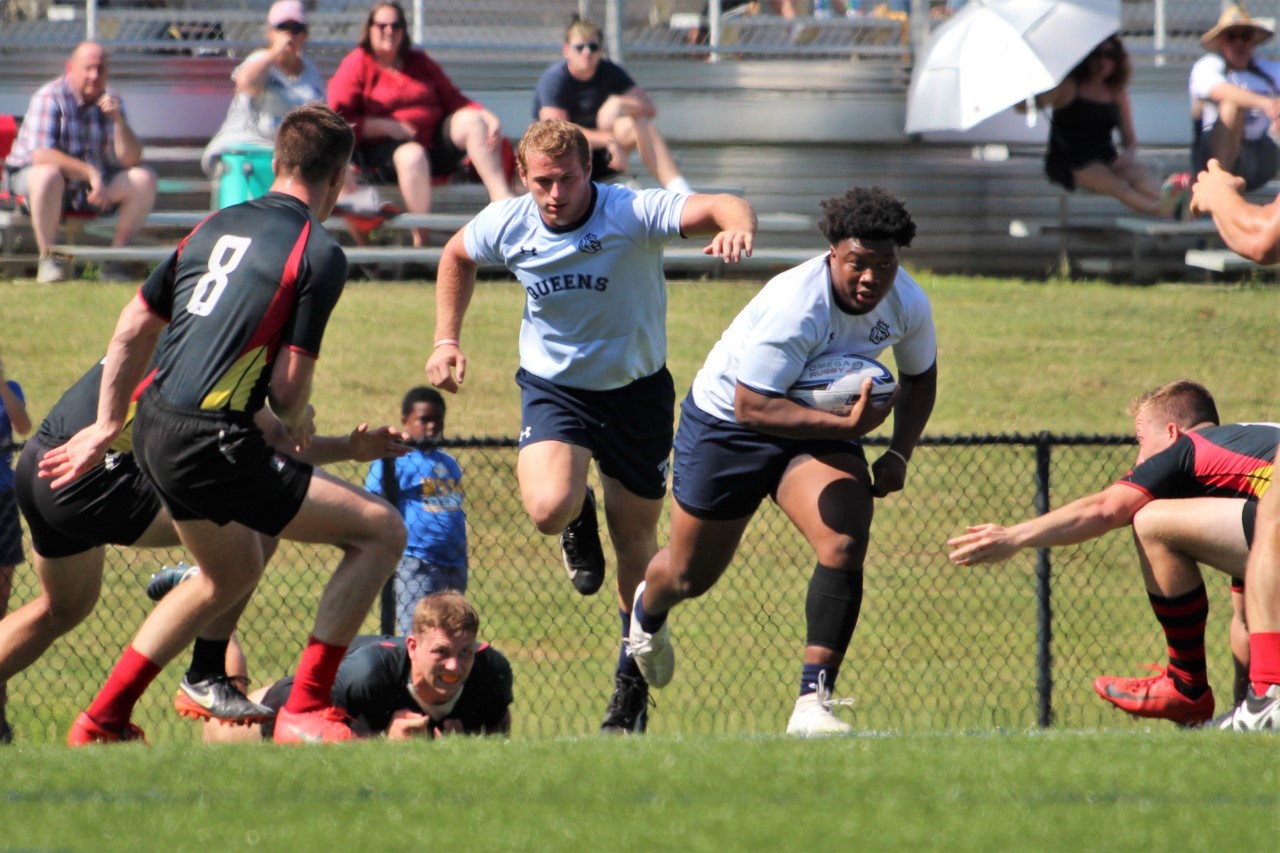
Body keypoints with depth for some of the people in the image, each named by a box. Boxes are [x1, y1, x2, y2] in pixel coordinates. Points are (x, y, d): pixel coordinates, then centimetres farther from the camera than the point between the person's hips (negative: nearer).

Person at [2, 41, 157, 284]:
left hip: (95, 183, 5)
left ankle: (116, 259, -5)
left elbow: (130, 159, -6)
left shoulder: (110, 101, 1)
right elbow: (40, 155, -28)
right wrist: (90, 172, -36)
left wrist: (118, 120, -22)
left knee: (144, 179, -14)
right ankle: (48, 259, -25)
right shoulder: (49, 98, -16)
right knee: (48, 174, -40)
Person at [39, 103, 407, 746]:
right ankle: (304, 710, -5)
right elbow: (288, 385, -11)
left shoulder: (217, 226, 13)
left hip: (154, 429, 8)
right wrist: (299, 425, 12)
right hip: (212, 444, -8)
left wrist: (107, 427, 28)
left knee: (232, 573, 31)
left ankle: (103, 718, 31)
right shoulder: (320, 253, -9)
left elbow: (132, 330, 18)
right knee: (381, 531, -2)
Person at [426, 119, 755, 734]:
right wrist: (446, 341, 5)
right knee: (549, 508, -26)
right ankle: (581, 528, 15)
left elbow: (726, 209, -37)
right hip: (553, 385, 1)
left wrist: (737, 225, -60)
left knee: (635, 540, 8)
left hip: (635, 388, -1)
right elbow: (456, 256, 11)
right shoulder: (506, 226, -12)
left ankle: (633, 681, 29)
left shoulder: (633, 215, -24)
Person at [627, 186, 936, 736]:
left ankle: (813, 702, -23)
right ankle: (648, 611, 52)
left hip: (818, 427, 4)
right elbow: (751, 406, -36)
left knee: (844, 546, -24)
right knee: (691, 576, 12)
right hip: (727, 423, -4)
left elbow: (919, 377, 8)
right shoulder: (796, 306, -35)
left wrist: (899, 452, -7)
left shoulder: (908, 304, -14)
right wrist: (845, 427, -42)